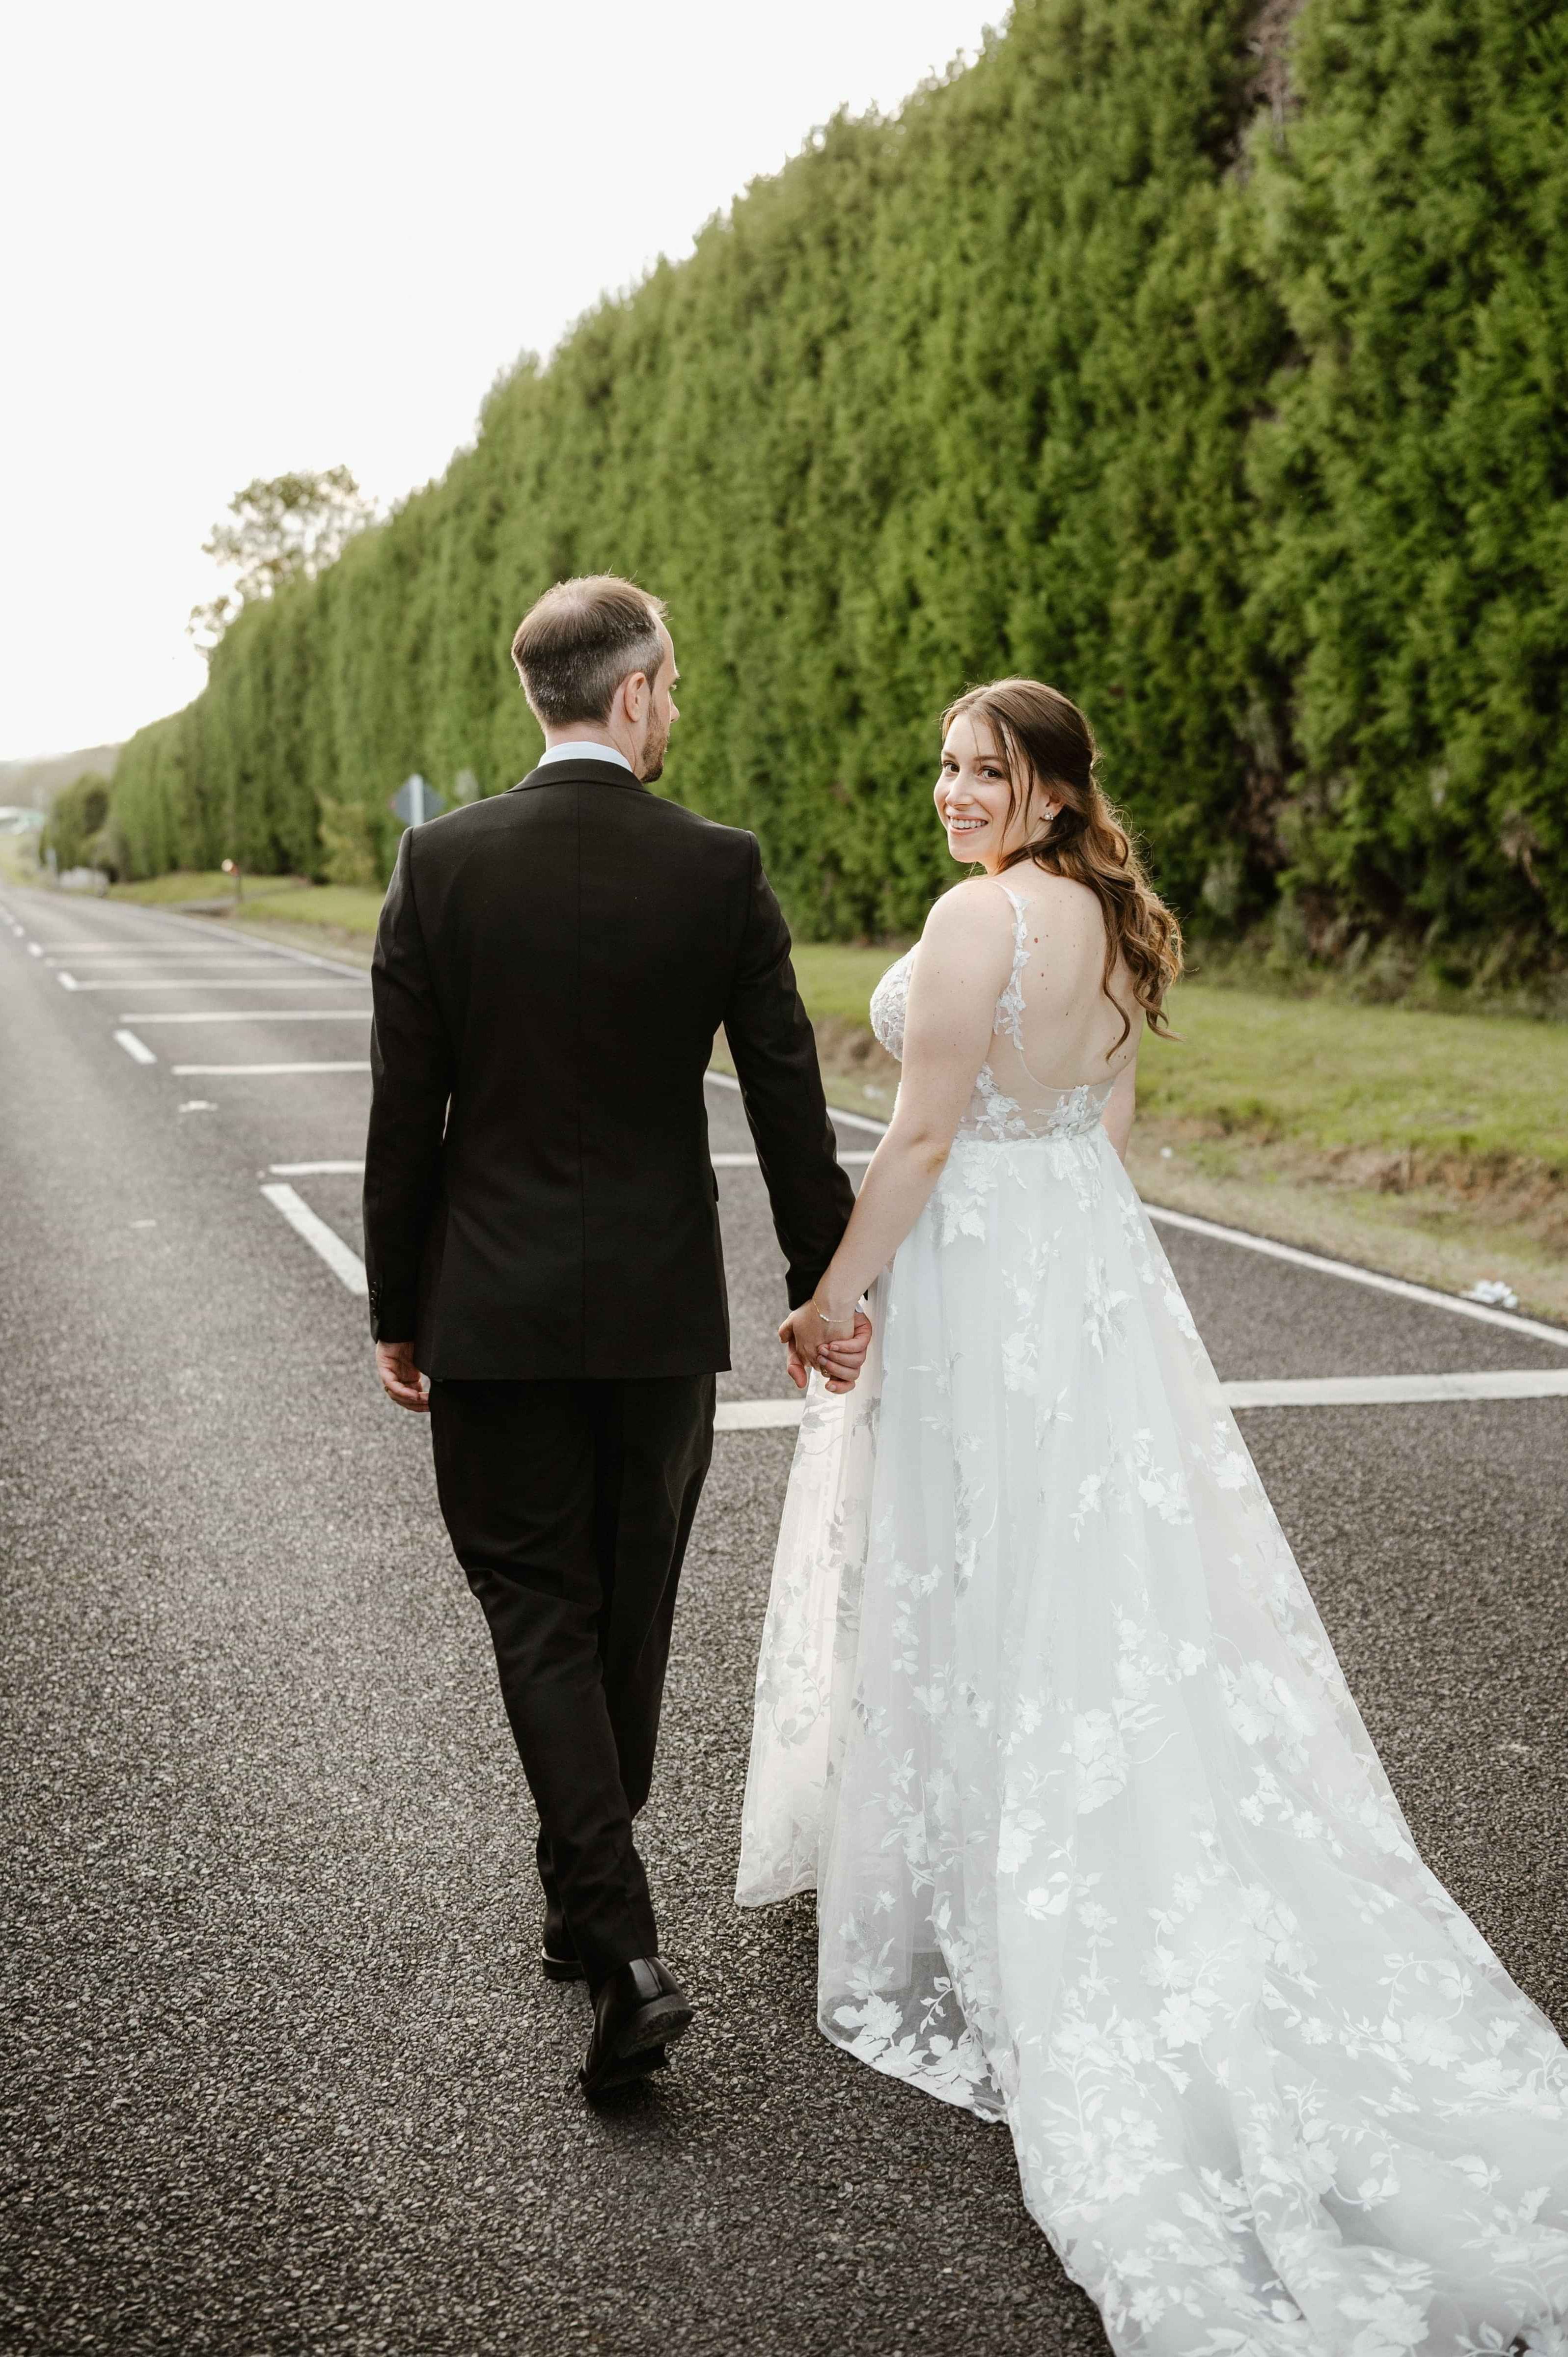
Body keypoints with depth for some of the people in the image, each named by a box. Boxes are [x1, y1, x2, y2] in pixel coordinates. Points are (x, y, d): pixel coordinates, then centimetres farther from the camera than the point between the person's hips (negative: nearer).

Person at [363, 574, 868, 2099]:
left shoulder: (442, 863, -6)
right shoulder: (719, 870, -6)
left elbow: (404, 1114, -4)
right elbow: (787, 1098, -3)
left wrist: (395, 1312, 5)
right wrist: (825, 1284, 9)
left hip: (494, 1310, -1)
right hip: (663, 1310, 1)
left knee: (538, 1617, 5)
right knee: (629, 1614, 17)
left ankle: (621, 1947, -7)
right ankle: (589, 1904, 33)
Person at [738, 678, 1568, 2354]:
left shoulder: (980, 916, -18)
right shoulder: (1120, 921, 8)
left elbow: (923, 1135, -19)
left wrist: (835, 1294, -11)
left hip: (971, 1274, -8)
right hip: (1094, 1262, 8)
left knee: (959, 1581, 4)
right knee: (1102, 1583, 15)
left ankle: (937, 1914, 17)